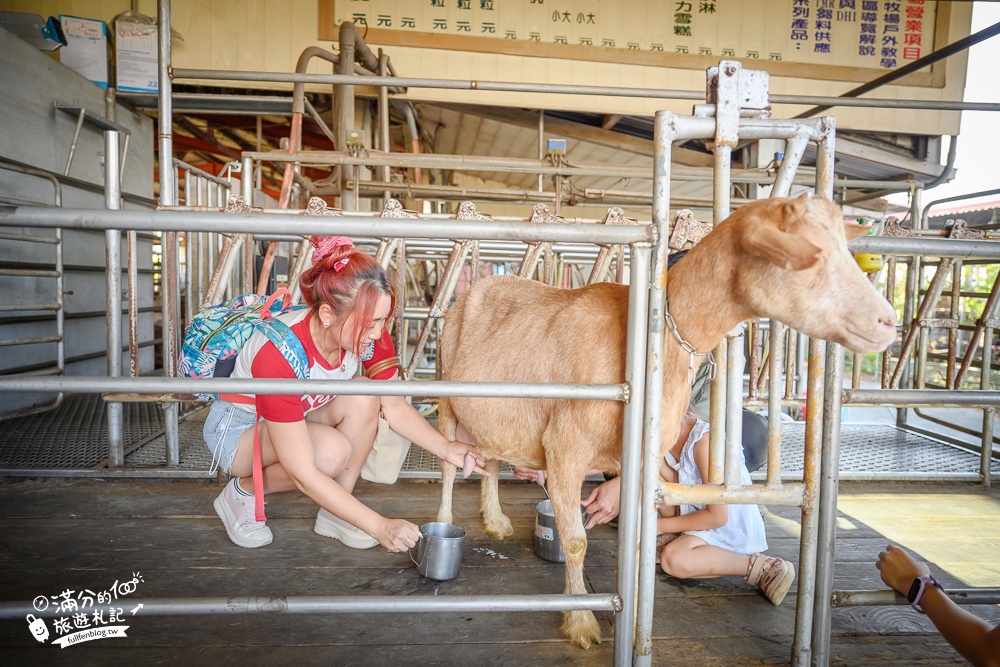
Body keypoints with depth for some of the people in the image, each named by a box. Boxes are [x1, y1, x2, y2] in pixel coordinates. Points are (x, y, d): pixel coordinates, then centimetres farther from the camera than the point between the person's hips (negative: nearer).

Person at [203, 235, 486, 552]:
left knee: (362, 401, -25)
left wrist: (446, 449, -23)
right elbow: (303, 475, -36)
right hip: (239, 426, -5)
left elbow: (396, 407, -8)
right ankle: (243, 491, -4)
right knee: (332, 451, -34)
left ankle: (332, 515, -8)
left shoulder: (369, 335, -21)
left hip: (303, 414, 6)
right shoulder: (277, 355, -39)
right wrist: (379, 526, -37)